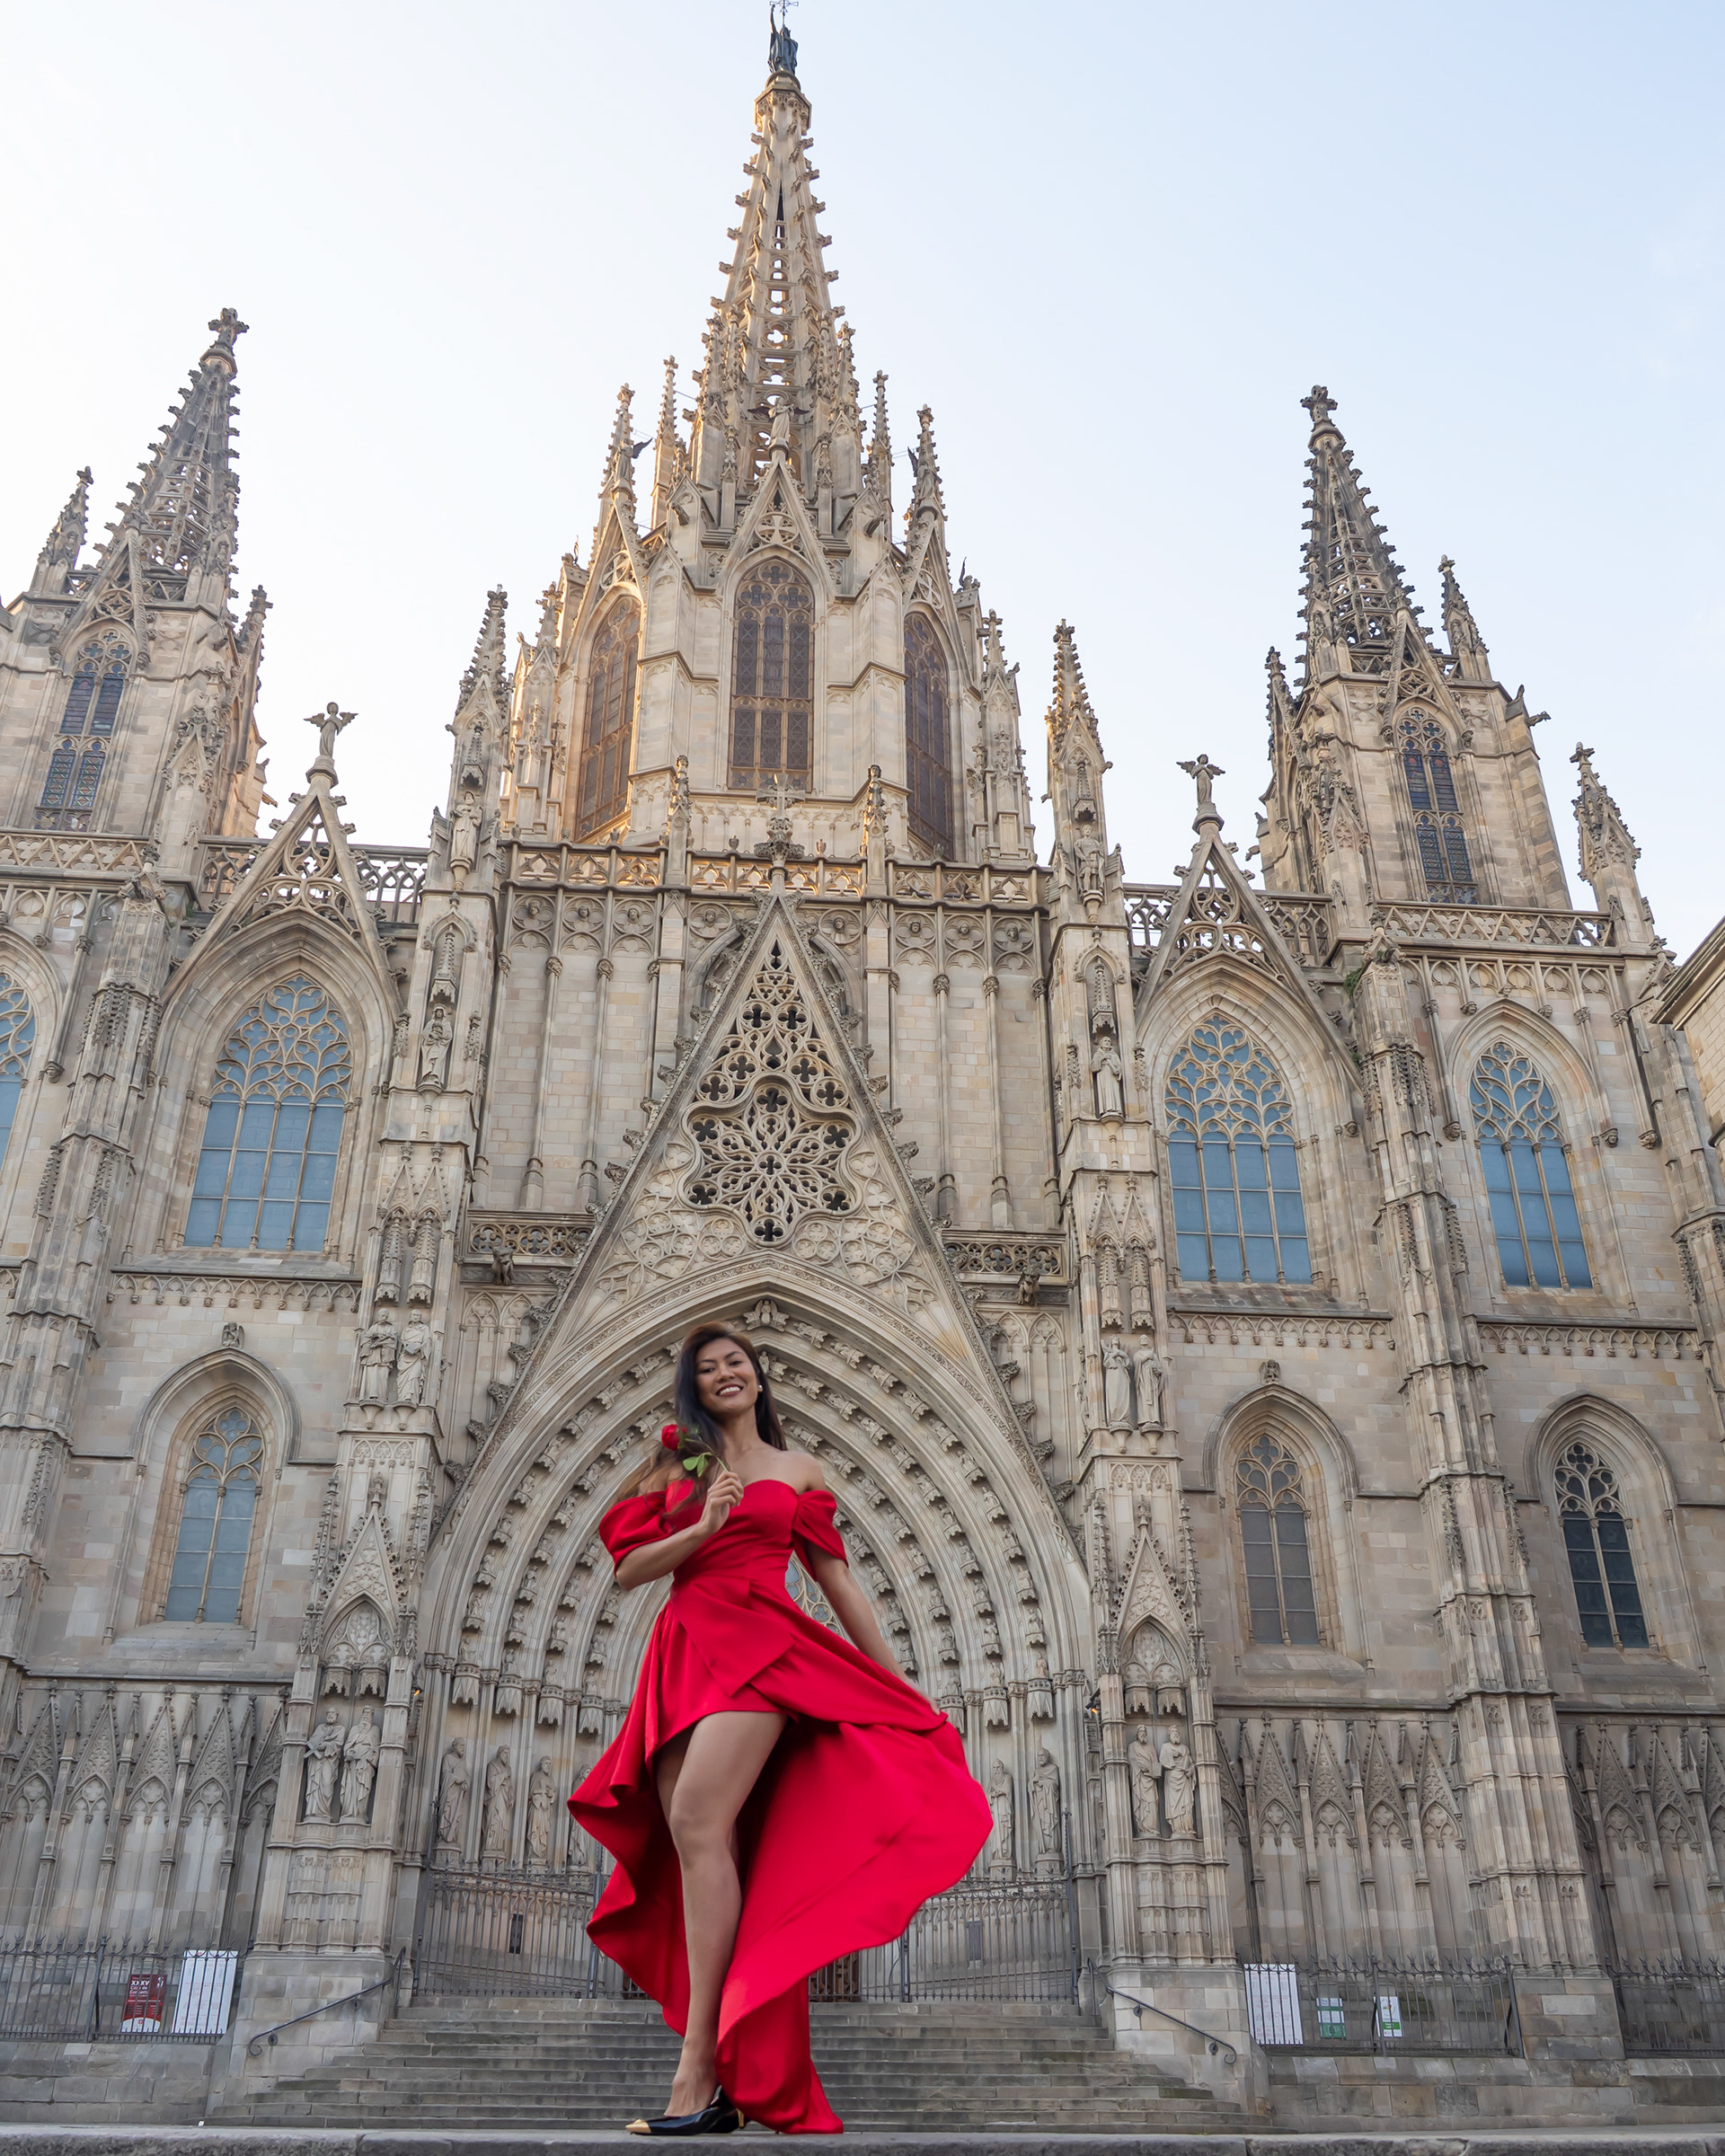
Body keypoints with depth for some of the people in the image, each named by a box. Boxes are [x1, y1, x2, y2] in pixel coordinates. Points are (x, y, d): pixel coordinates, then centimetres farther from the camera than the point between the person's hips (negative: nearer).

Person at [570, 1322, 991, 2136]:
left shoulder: (797, 1471, 16)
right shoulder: (679, 1466, 19)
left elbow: (838, 1582, 17)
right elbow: (628, 1570, 9)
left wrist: (901, 1688, 15)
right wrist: (702, 1528, -7)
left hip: (757, 1645, -3)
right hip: (683, 1655, 3)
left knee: (697, 1824, -22)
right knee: (696, 1852, -5)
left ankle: (701, 2075, -22)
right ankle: (733, 2077, 2)